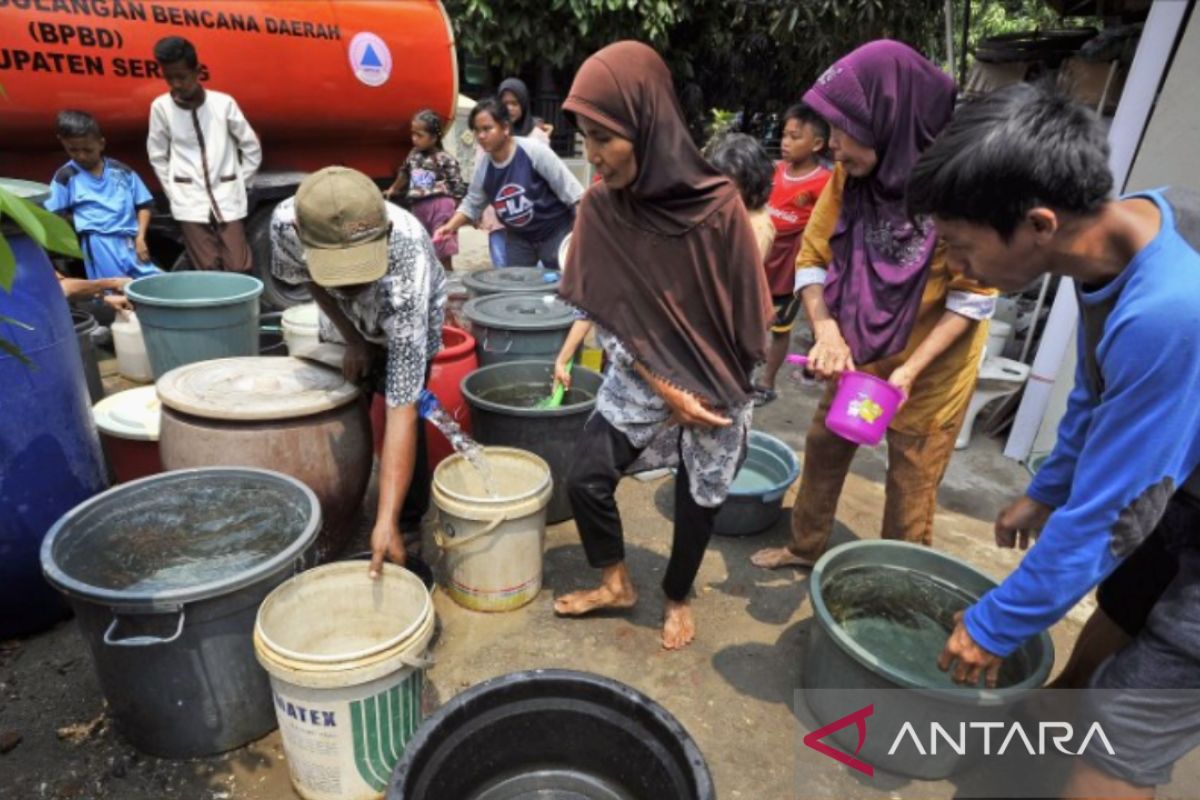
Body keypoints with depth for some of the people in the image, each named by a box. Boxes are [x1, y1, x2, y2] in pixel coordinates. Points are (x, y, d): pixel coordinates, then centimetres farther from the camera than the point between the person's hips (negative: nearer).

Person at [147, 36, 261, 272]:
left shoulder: (224, 103, -3)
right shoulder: (161, 106, -1)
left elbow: (252, 148, 6)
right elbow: (157, 156, 10)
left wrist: (238, 185, 5)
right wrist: (175, 194, 5)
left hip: (227, 198, 0)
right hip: (190, 200, 0)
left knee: (239, 268, -3)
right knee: (208, 270, -1)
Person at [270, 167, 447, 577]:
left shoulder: (404, 277, -47)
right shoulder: (285, 222, -36)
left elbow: (402, 411, -48)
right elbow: (309, 278, -8)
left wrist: (386, 522, -50)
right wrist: (352, 339, -14)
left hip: (412, 321, -4)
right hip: (350, 318, 4)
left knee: (402, 407, -15)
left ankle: (408, 527, 7)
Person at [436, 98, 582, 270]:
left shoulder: (533, 151, -20)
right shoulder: (483, 168, -5)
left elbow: (568, 187, -17)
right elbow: (472, 204, 8)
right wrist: (450, 226, -8)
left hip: (555, 231, -5)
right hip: (518, 237, 5)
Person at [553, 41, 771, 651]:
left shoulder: (716, 206, -21)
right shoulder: (600, 208, -12)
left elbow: (745, 316, -11)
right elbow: (603, 313, -8)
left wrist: (710, 394, -4)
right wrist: (664, 389, -13)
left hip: (715, 386, -2)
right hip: (638, 379, 3)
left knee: (697, 500, 12)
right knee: (585, 481, 0)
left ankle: (677, 598, 40)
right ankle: (616, 583, 29)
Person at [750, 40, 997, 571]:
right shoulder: (850, 175, -10)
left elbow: (974, 296, -19)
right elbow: (813, 256, -5)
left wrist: (909, 371, -26)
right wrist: (826, 329, -23)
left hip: (931, 367, -5)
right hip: (858, 352, 5)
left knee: (910, 484, 9)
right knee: (824, 448, 17)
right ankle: (806, 547, 39)